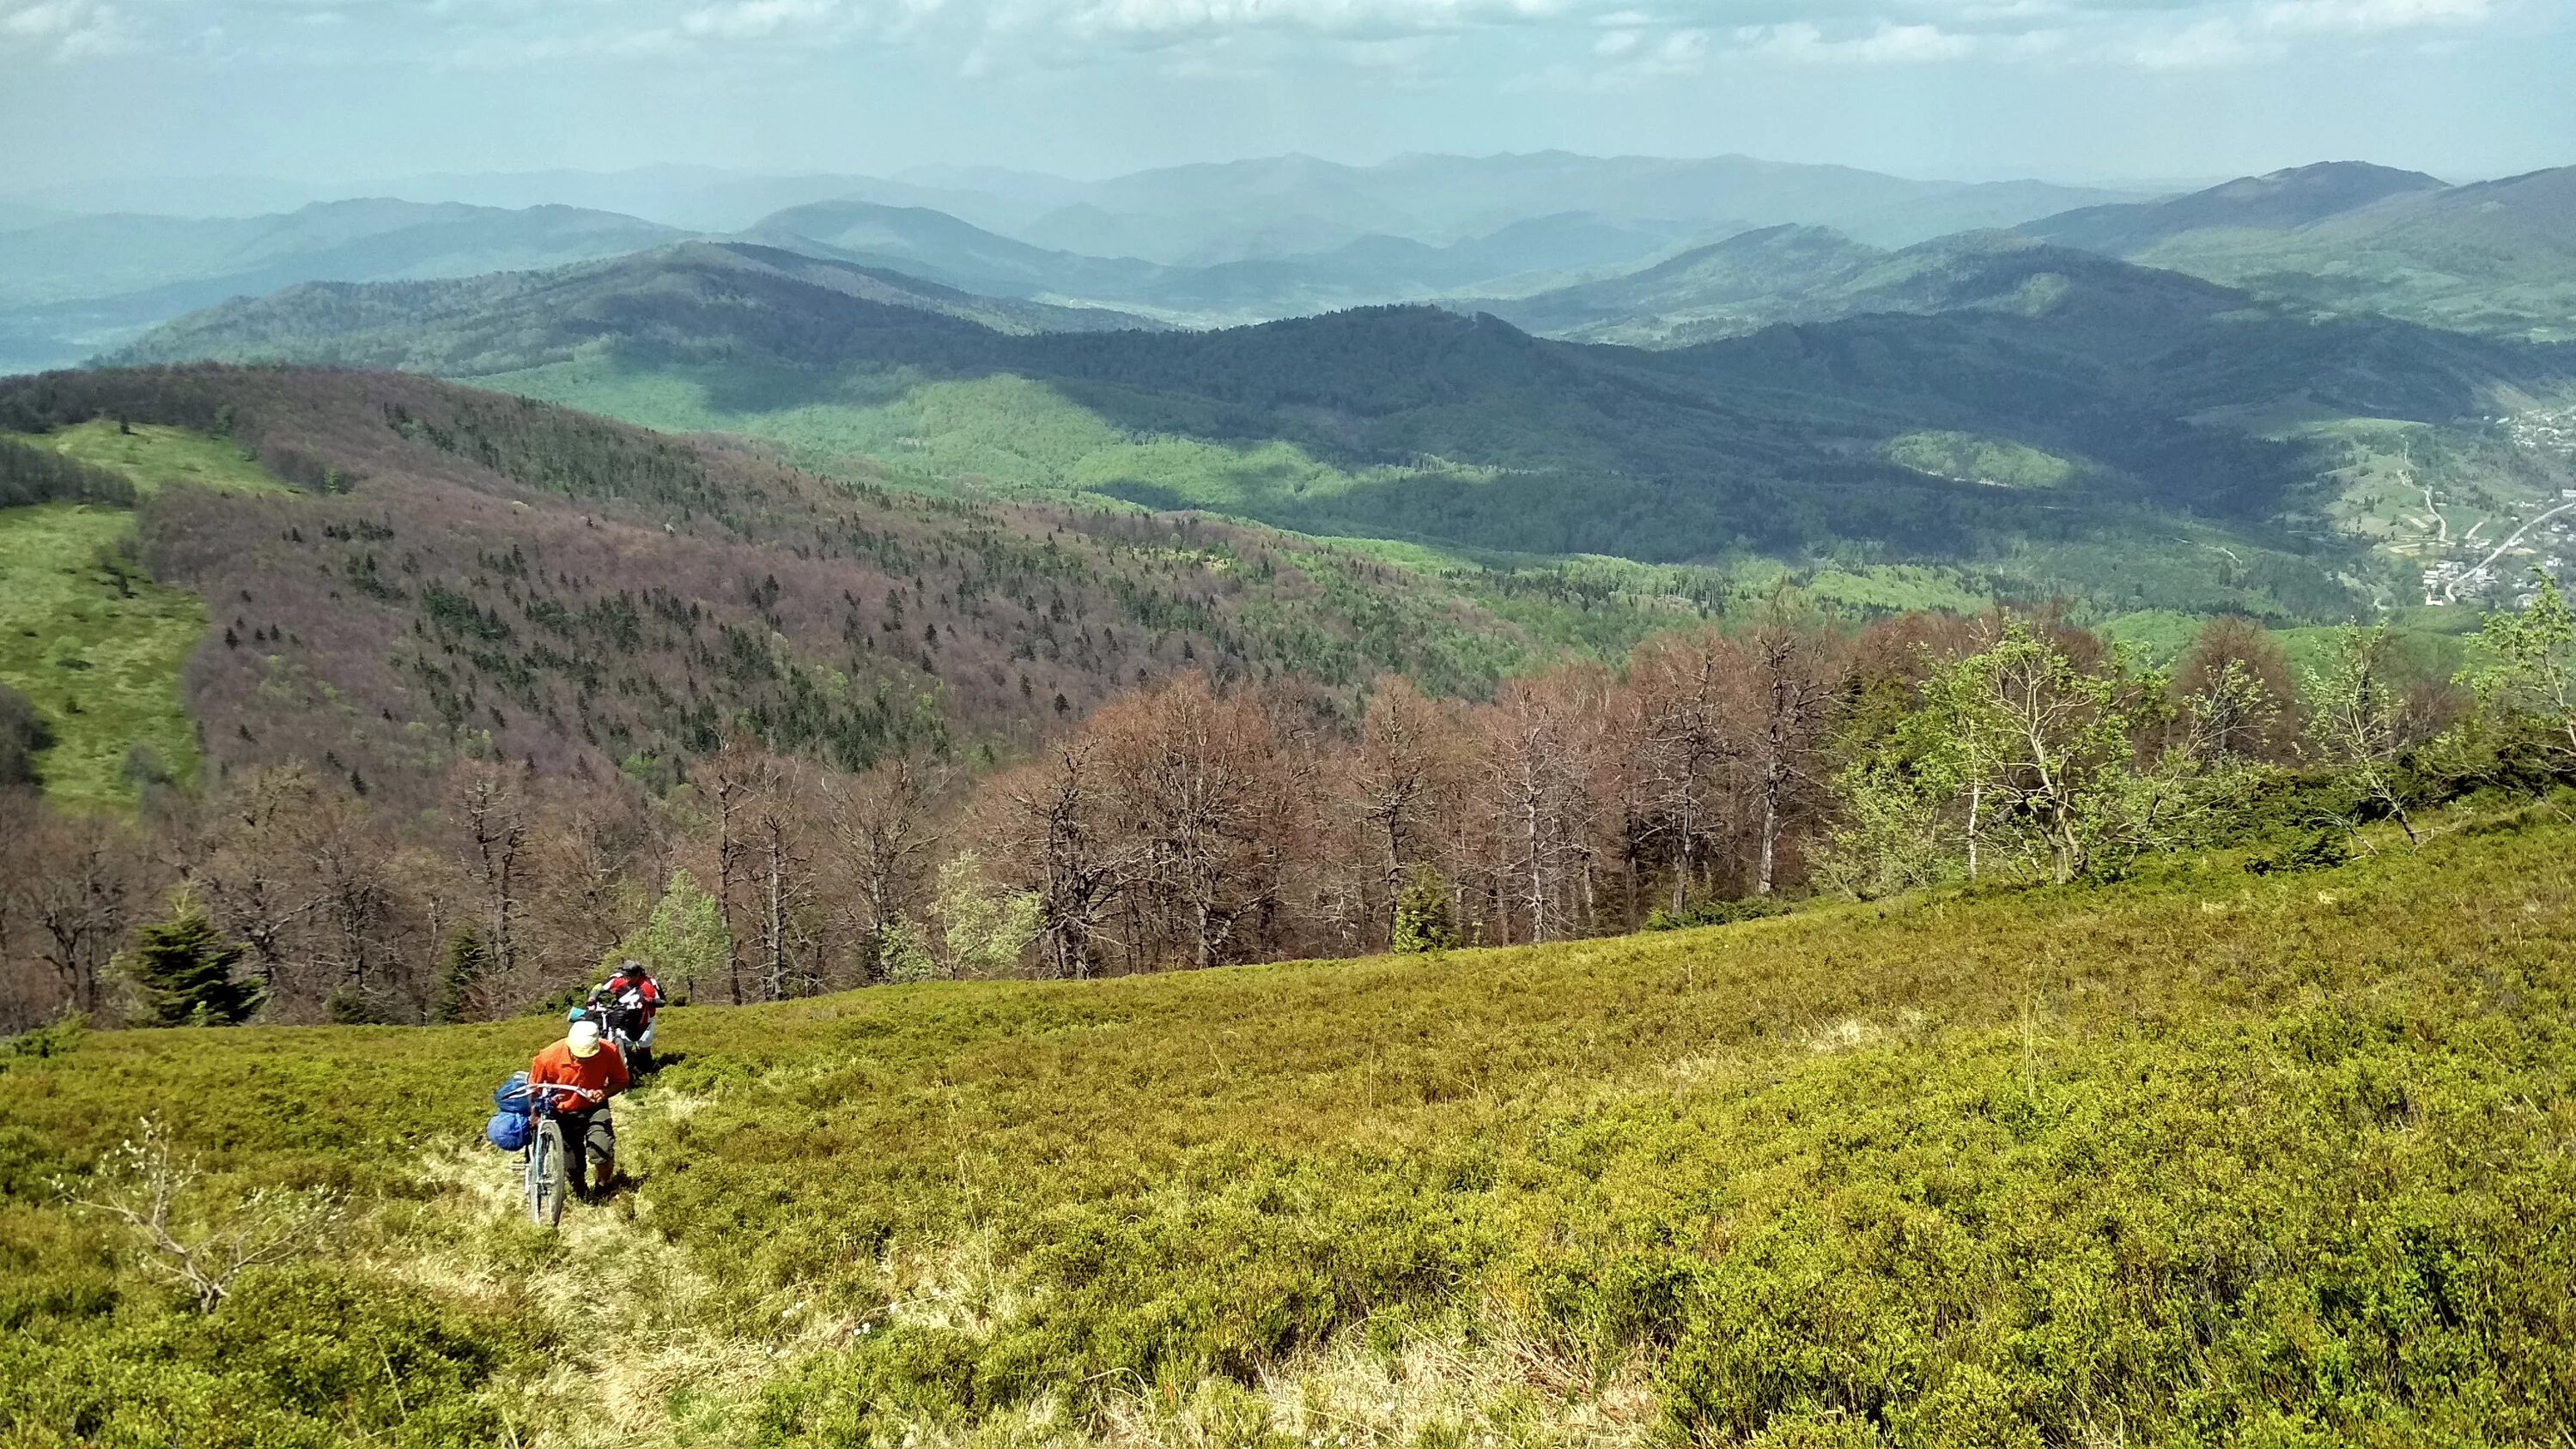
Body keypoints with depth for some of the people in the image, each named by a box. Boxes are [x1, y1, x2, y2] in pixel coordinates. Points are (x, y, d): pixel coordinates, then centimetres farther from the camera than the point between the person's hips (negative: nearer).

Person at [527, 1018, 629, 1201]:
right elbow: (533, 1087, -7)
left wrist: (604, 1093, -28)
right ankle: (581, 1195, 38)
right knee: (572, 1169, 2)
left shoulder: (609, 1053, -24)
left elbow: (621, 1081, -8)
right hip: (564, 1114, 0)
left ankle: (602, 1188, 9)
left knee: (602, 1152, -24)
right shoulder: (550, 1057, -26)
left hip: (594, 1109, 0)